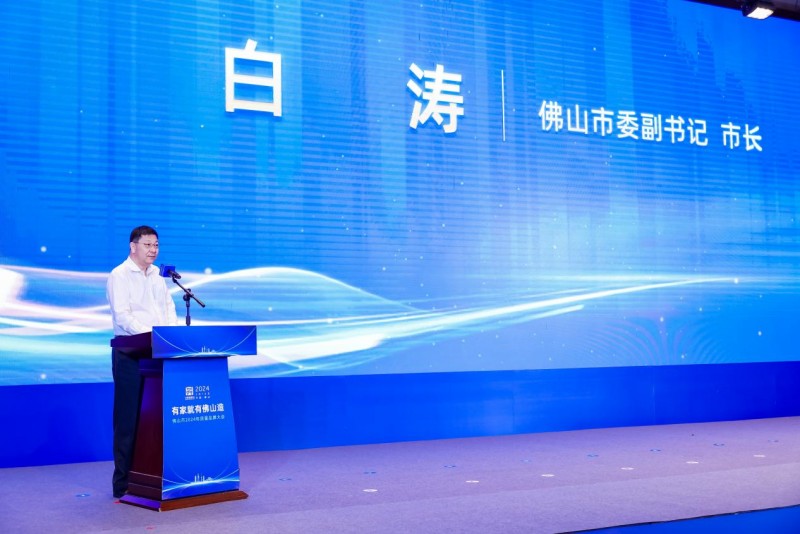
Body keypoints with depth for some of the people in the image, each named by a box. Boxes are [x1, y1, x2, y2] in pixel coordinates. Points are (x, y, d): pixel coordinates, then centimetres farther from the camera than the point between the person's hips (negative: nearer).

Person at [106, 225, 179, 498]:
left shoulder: (157, 275, 16)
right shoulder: (119, 275, -6)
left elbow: (169, 306, 16)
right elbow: (122, 316, -17)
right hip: (130, 353, -6)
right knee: (129, 417, -3)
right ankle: (123, 483, 3)